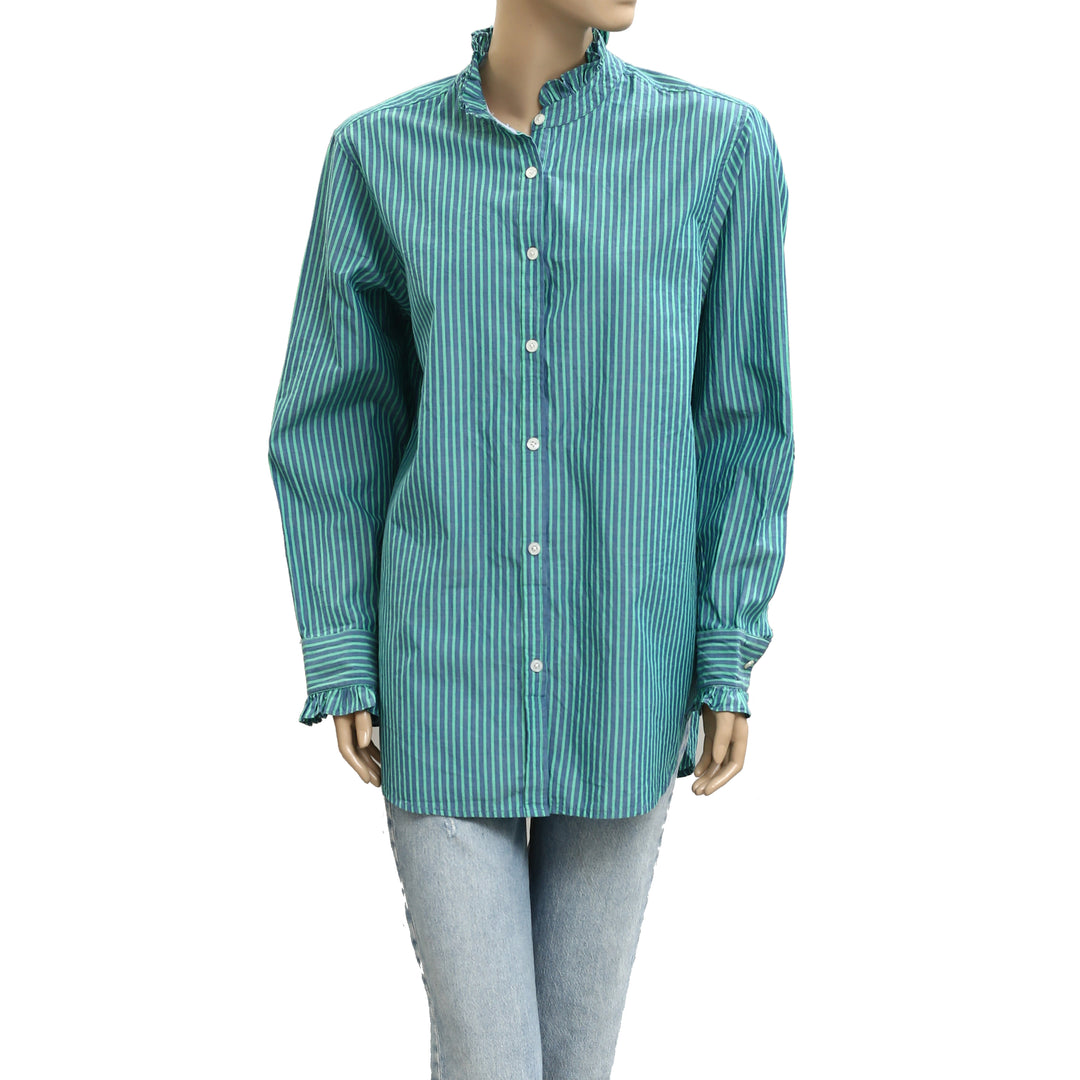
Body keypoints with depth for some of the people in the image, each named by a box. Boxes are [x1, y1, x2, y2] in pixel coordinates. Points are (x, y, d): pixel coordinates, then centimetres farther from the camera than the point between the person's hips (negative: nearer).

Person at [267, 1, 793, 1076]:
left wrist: (728, 659, 0)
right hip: (444, 669, 0)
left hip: (625, 676, 1)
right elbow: (330, 426, 3)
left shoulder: (721, 144, -4)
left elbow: (745, 420, 1)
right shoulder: (378, 153, -2)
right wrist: (342, 663, 1)